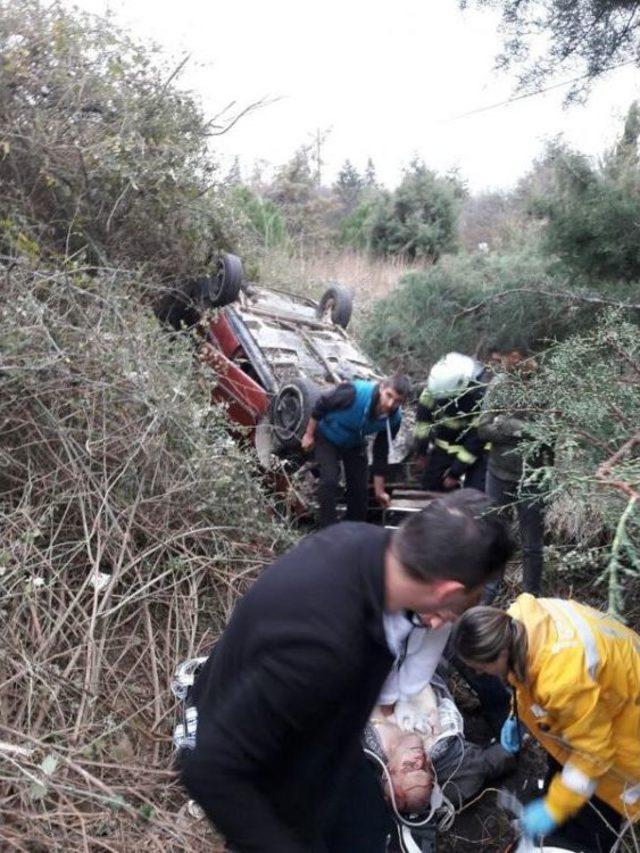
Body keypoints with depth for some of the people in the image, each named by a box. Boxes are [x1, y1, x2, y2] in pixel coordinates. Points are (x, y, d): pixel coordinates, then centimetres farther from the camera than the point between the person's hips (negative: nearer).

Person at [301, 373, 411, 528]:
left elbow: (381, 453, -10)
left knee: (360, 488, 3)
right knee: (329, 481, -20)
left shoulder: (394, 419, -24)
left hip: (355, 444, 4)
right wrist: (309, 435, -13)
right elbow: (321, 404, -22)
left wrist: (379, 490, -4)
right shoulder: (355, 392, -39)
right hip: (327, 438, -4)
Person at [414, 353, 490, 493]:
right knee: (431, 489, 9)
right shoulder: (438, 380, -19)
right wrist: (421, 450, 2)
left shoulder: (483, 393, -32)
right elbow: (424, 414, -4)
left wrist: (456, 473, -19)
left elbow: (478, 438, -25)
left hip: (475, 450, -5)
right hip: (444, 445, 5)